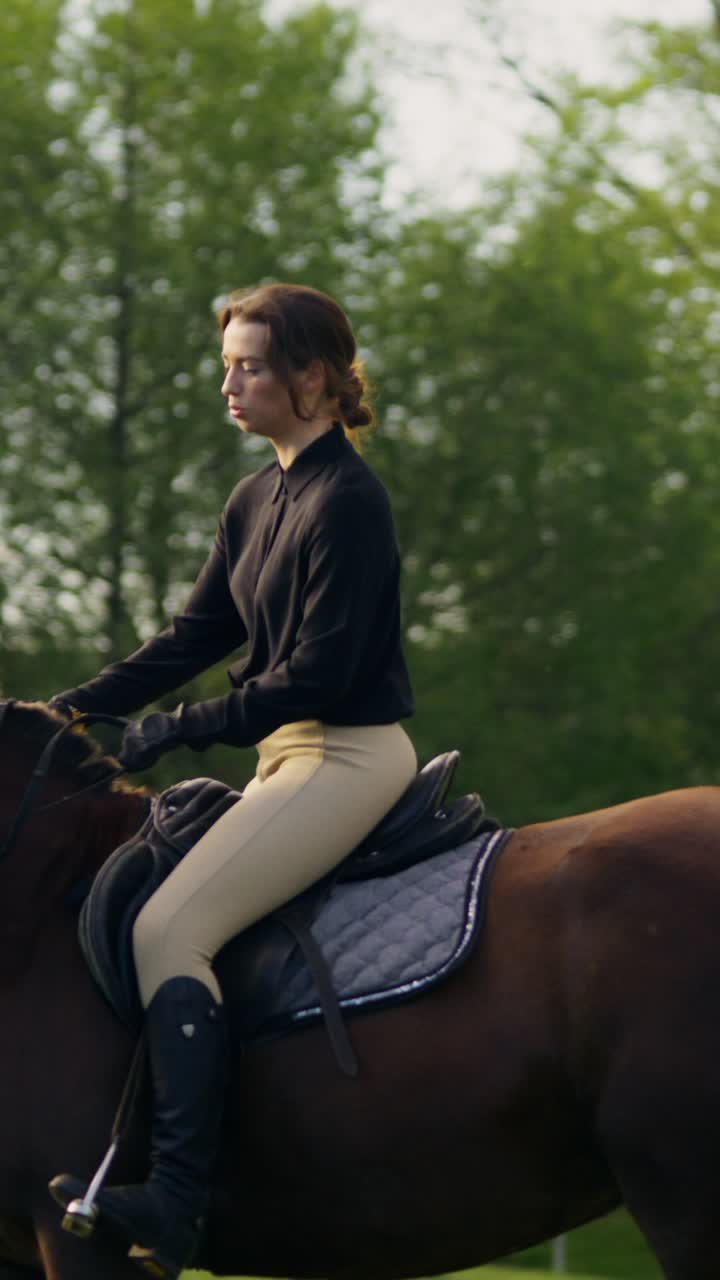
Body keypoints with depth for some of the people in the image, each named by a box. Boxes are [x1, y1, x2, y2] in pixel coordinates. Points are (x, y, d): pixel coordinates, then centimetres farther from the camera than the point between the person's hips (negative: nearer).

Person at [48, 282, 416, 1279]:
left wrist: (179, 732, -18)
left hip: (350, 754, -10)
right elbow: (194, 639, 18)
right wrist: (70, 710, 9)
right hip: (290, 754, 10)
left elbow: (320, 672, -20)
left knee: (170, 927, -23)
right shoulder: (256, 503, 14)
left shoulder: (348, 501, -15)